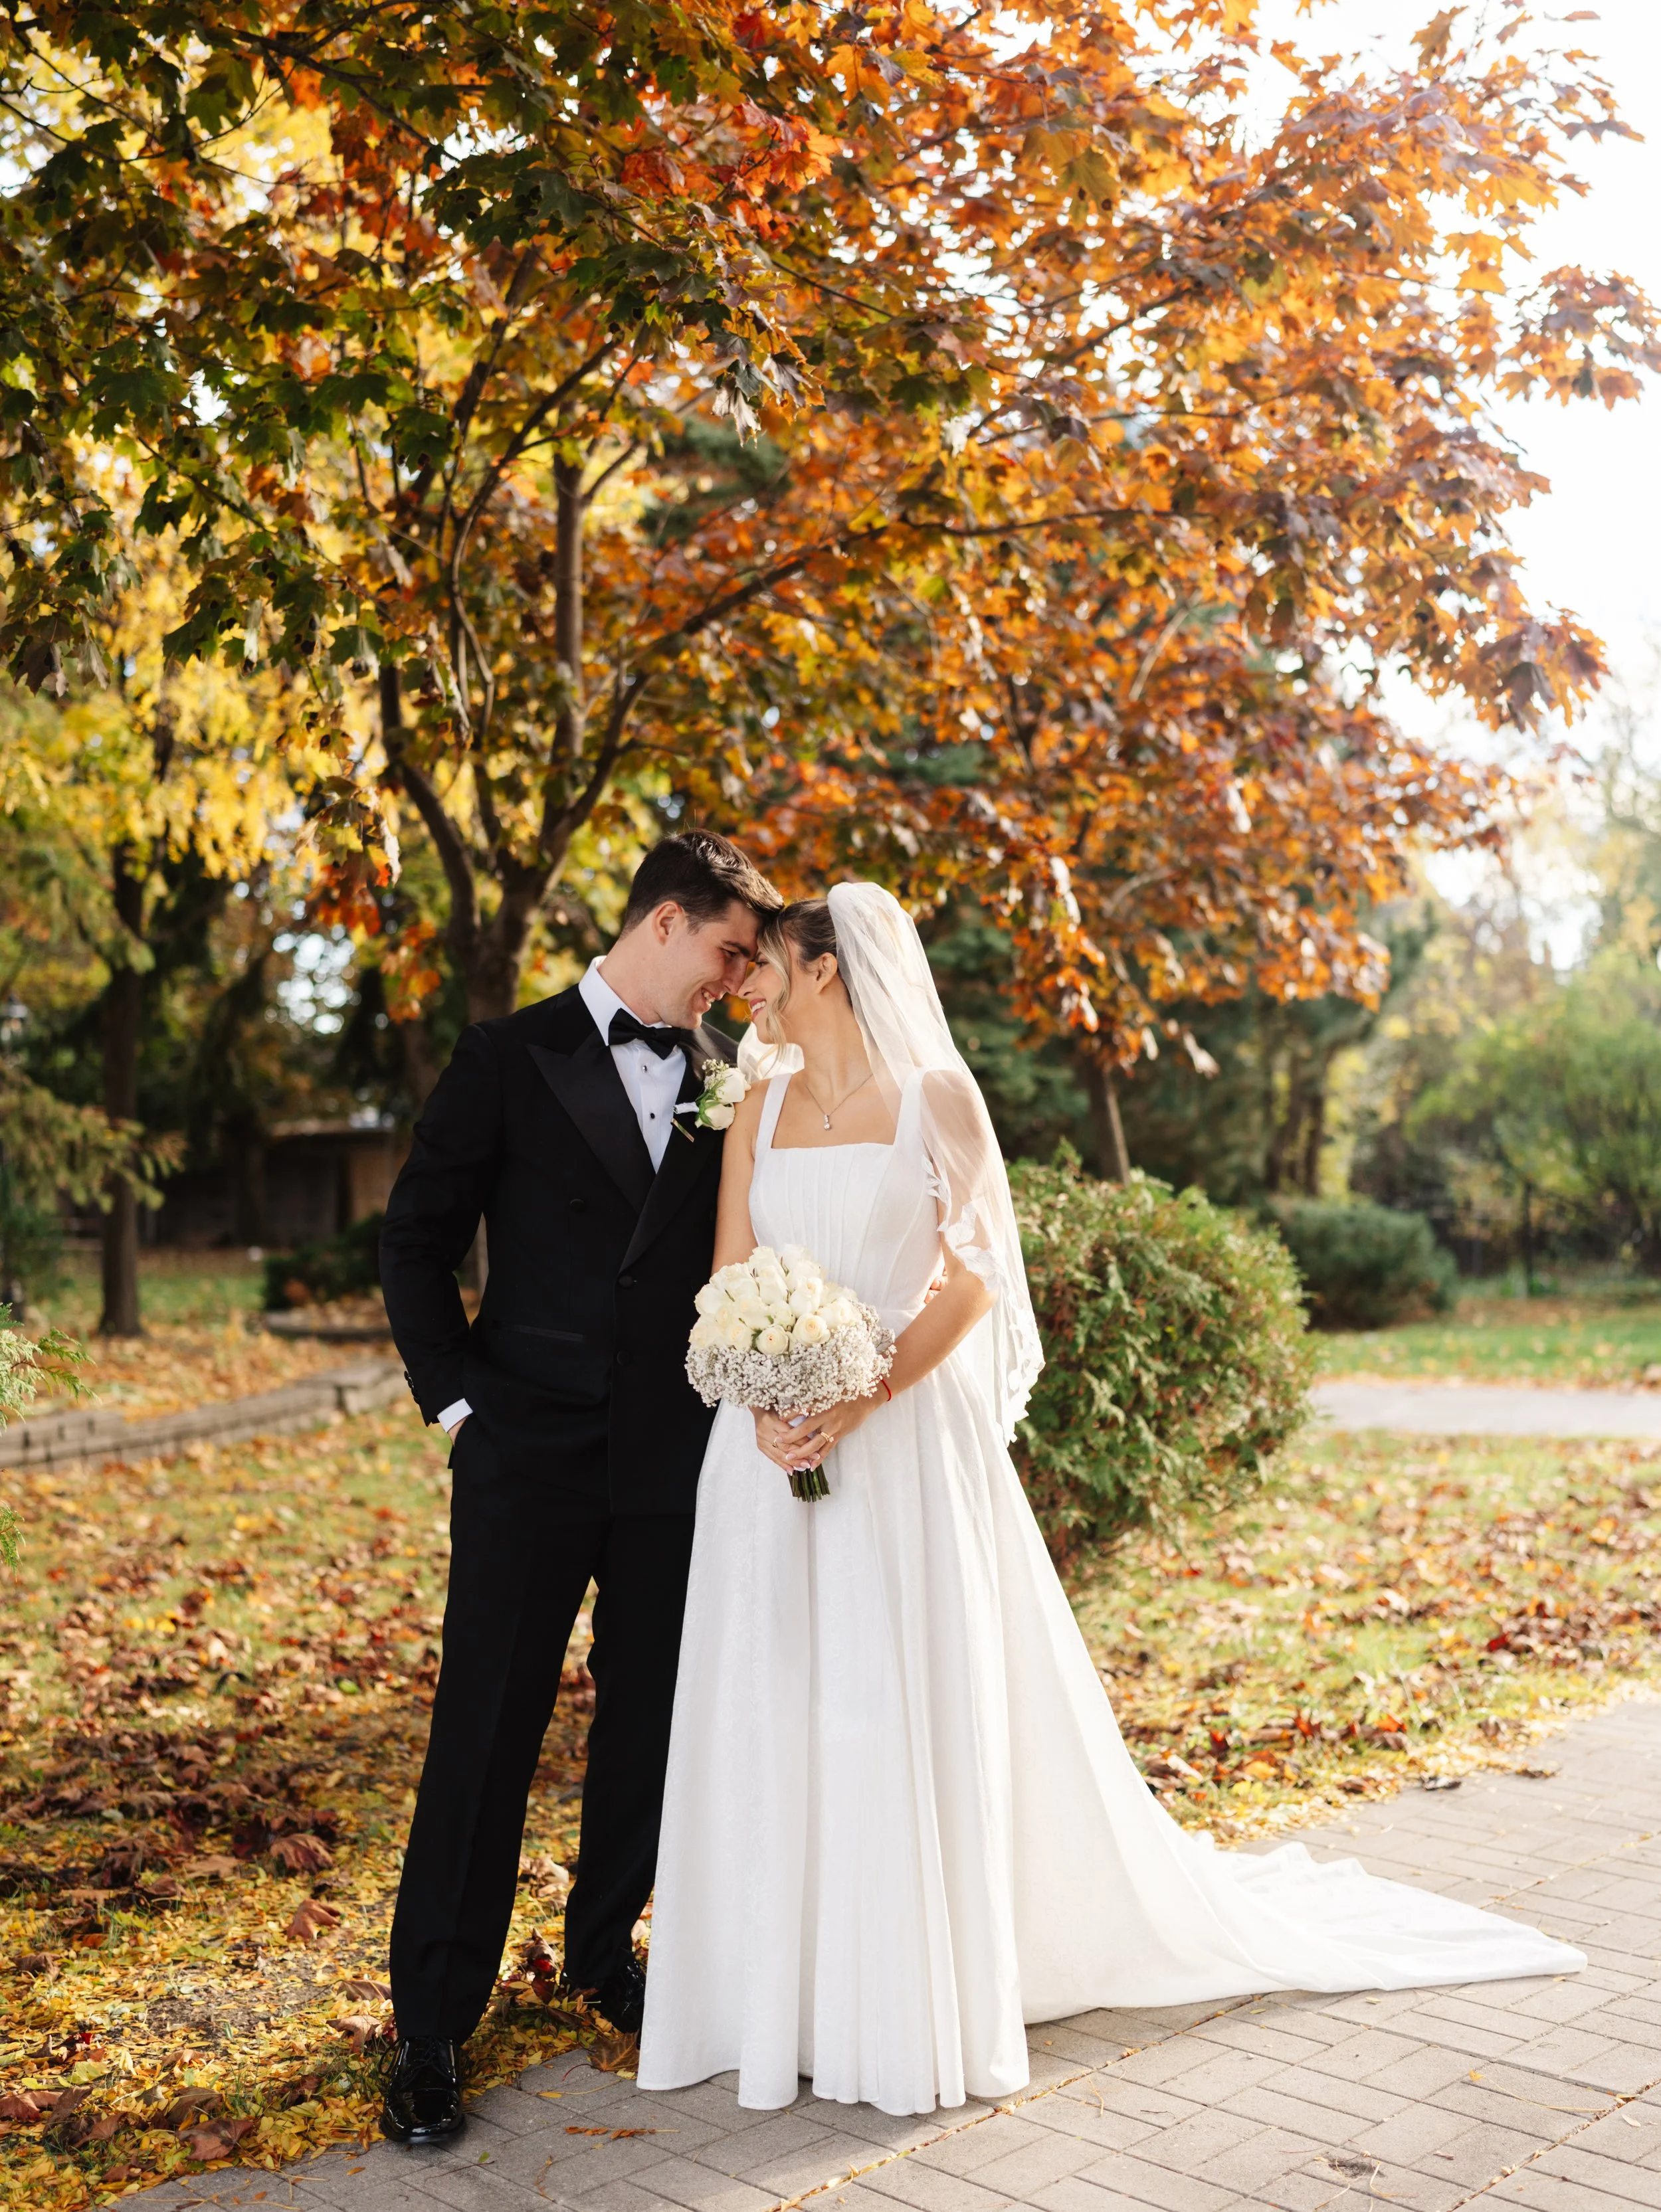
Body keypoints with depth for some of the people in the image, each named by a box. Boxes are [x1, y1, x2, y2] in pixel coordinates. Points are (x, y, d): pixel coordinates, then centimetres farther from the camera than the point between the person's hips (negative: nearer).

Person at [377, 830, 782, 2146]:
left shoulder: (729, 1082, 8)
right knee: (486, 1730, 0)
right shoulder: (511, 1058, -1)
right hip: (528, 1449, -3)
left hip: (676, 1457, 4)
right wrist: (453, 1396, -5)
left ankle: (605, 1954, 35)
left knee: (647, 1720, 13)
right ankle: (434, 2024, 13)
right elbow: (416, 1241, 1)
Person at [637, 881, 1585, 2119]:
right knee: (772, 1713, 5)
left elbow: (969, 1283, -7)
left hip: (909, 1441, -4)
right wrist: (762, 1403, -12)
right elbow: (729, 1284, 7)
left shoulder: (936, 1096, -2)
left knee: (916, 1709, 1)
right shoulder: (760, 1109, 11)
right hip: (774, 1441, 4)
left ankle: (921, 2005, 16)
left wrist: (864, 1398, -19)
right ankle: (780, 1996, 18)